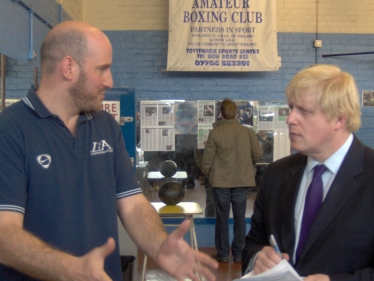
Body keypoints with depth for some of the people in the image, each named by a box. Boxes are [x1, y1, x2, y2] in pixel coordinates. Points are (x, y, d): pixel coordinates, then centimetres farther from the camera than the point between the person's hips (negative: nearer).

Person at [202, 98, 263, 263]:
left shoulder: (215, 133, -9)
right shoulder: (248, 132, -4)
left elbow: (207, 159, -6)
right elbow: (258, 154, 1)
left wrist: (208, 174, 13)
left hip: (221, 182, -2)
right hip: (242, 181, 2)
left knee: (222, 218, 9)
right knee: (240, 218, 11)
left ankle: (223, 254, 15)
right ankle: (238, 254, 17)